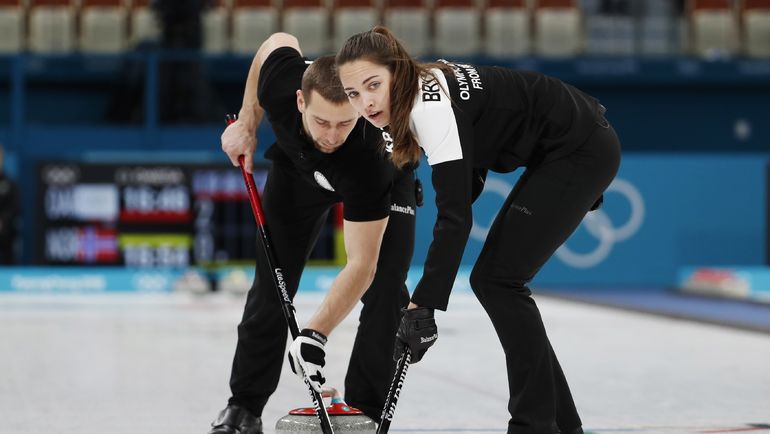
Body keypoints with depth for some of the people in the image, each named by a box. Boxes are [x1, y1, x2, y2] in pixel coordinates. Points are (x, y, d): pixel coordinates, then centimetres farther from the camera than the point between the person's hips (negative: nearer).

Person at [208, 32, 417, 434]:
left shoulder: (371, 155, -46)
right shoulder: (281, 76, -39)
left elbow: (360, 265, -44)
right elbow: (279, 40, -11)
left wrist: (315, 334, -51)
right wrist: (247, 124, -8)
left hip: (384, 180, -3)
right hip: (297, 164, 3)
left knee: (385, 289, -17)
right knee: (272, 280, -1)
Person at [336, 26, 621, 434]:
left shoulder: (431, 106, -26)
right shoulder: (421, 90, 2)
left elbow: (456, 215, -33)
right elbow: (471, 168, 16)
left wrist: (422, 307, -36)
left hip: (582, 150, -10)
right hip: (560, 151, 10)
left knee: (498, 280, -10)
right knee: (491, 280, 8)